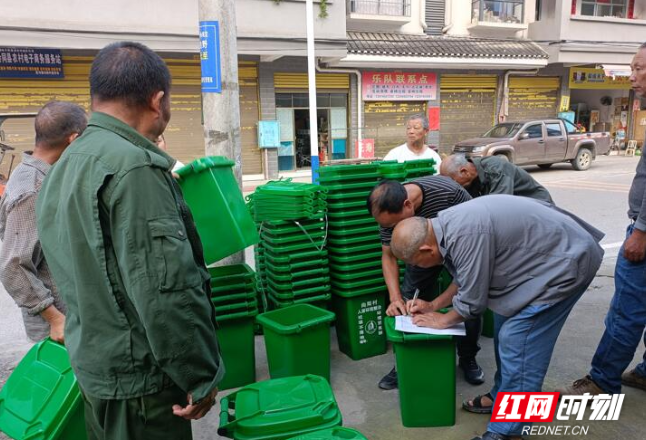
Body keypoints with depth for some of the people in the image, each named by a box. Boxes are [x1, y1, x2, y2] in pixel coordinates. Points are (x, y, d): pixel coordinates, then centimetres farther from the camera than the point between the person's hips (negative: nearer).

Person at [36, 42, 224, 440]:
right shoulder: (133, 166, -22)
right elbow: (165, 290, -25)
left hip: (92, 362, 9)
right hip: (139, 378, -9)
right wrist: (201, 377, -17)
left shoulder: (65, 166, 9)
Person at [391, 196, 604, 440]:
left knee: (517, 342, -11)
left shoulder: (466, 235, -32)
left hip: (565, 261, -10)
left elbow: (472, 302, -19)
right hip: (552, 252, 10)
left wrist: (441, 320, -1)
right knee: (505, 328, 15)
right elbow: (466, 279, 14)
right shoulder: (446, 224, -1)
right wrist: (433, 305, 14)